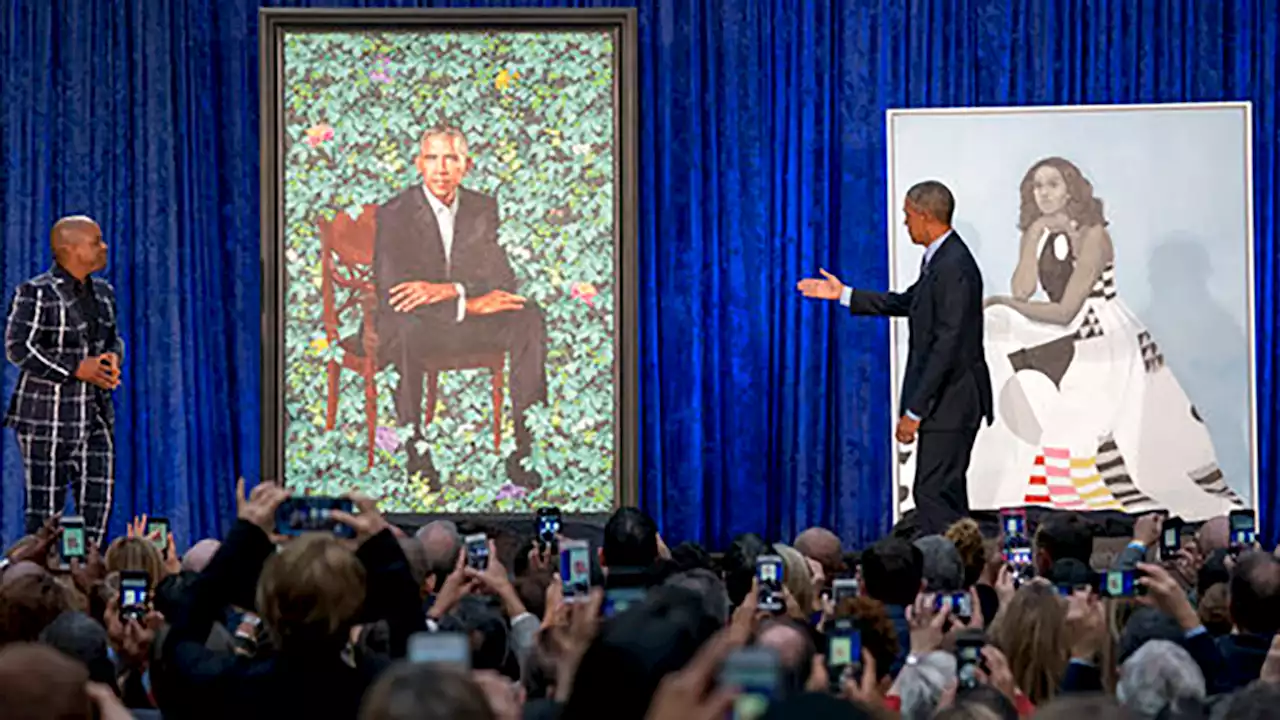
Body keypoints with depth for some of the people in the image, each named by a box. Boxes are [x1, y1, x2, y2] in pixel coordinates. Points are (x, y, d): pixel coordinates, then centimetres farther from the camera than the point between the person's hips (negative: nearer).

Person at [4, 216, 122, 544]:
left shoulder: (103, 292, 12)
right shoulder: (36, 294, -10)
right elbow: (18, 348, -15)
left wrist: (113, 358, -1)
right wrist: (76, 370, -18)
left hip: (95, 415, 7)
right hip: (48, 417, -7)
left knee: (98, 502, 4)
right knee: (46, 507, -1)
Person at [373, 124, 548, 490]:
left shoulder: (483, 208, 6)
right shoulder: (394, 214, -9)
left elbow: (502, 277, -3)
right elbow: (390, 291, -20)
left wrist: (449, 290, -24)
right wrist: (469, 304, -27)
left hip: (468, 321, 4)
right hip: (413, 323, -4)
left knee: (529, 319, -22)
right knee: (407, 330, -39)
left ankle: (524, 446, -24)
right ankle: (415, 451, -31)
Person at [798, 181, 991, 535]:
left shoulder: (954, 267, -21)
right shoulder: (938, 259, 11)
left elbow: (947, 346, -24)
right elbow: (908, 303, 25)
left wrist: (914, 411, -22)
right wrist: (843, 294, 24)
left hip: (952, 400, -11)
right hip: (943, 399, 11)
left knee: (933, 493, -11)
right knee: (945, 492, 15)